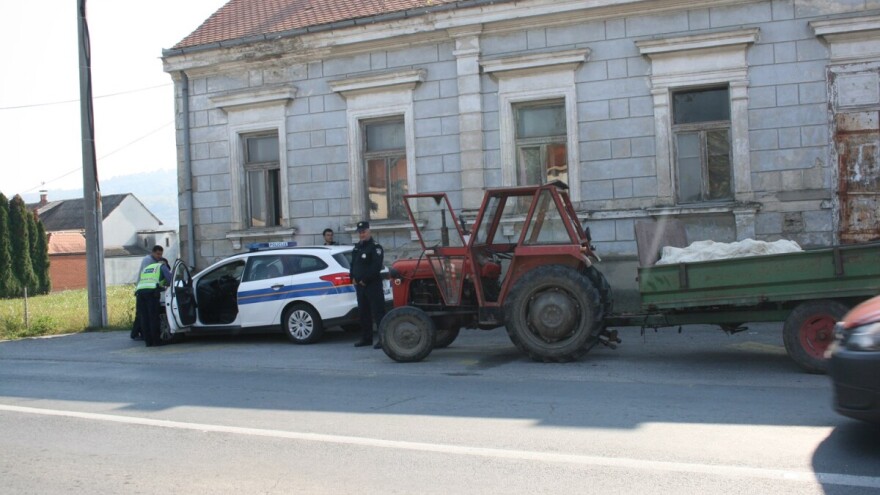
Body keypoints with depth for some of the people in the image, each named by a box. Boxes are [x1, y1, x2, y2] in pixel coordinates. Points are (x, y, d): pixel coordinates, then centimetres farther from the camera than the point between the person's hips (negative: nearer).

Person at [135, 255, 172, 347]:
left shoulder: (146, 268, 38)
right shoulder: (162, 266, 21)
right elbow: (170, 279, 7)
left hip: (140, 291, 5)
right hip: (152, 291, -5)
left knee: (144, 318, 6)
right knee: (154, 317, -3)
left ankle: (148, 341, 6)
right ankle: (156, 340, -2)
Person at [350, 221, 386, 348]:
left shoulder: (375, 247, -8)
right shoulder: (357, 247, 17)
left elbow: (376, 267, -18)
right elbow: (353, 264, 22)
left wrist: (365, 280, -17)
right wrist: (353, 278, 6)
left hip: (373, 284, -8)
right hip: (359, 285, 8)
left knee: (378, 312, -9)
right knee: (363, 312, 13)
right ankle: (366, 338, 21)